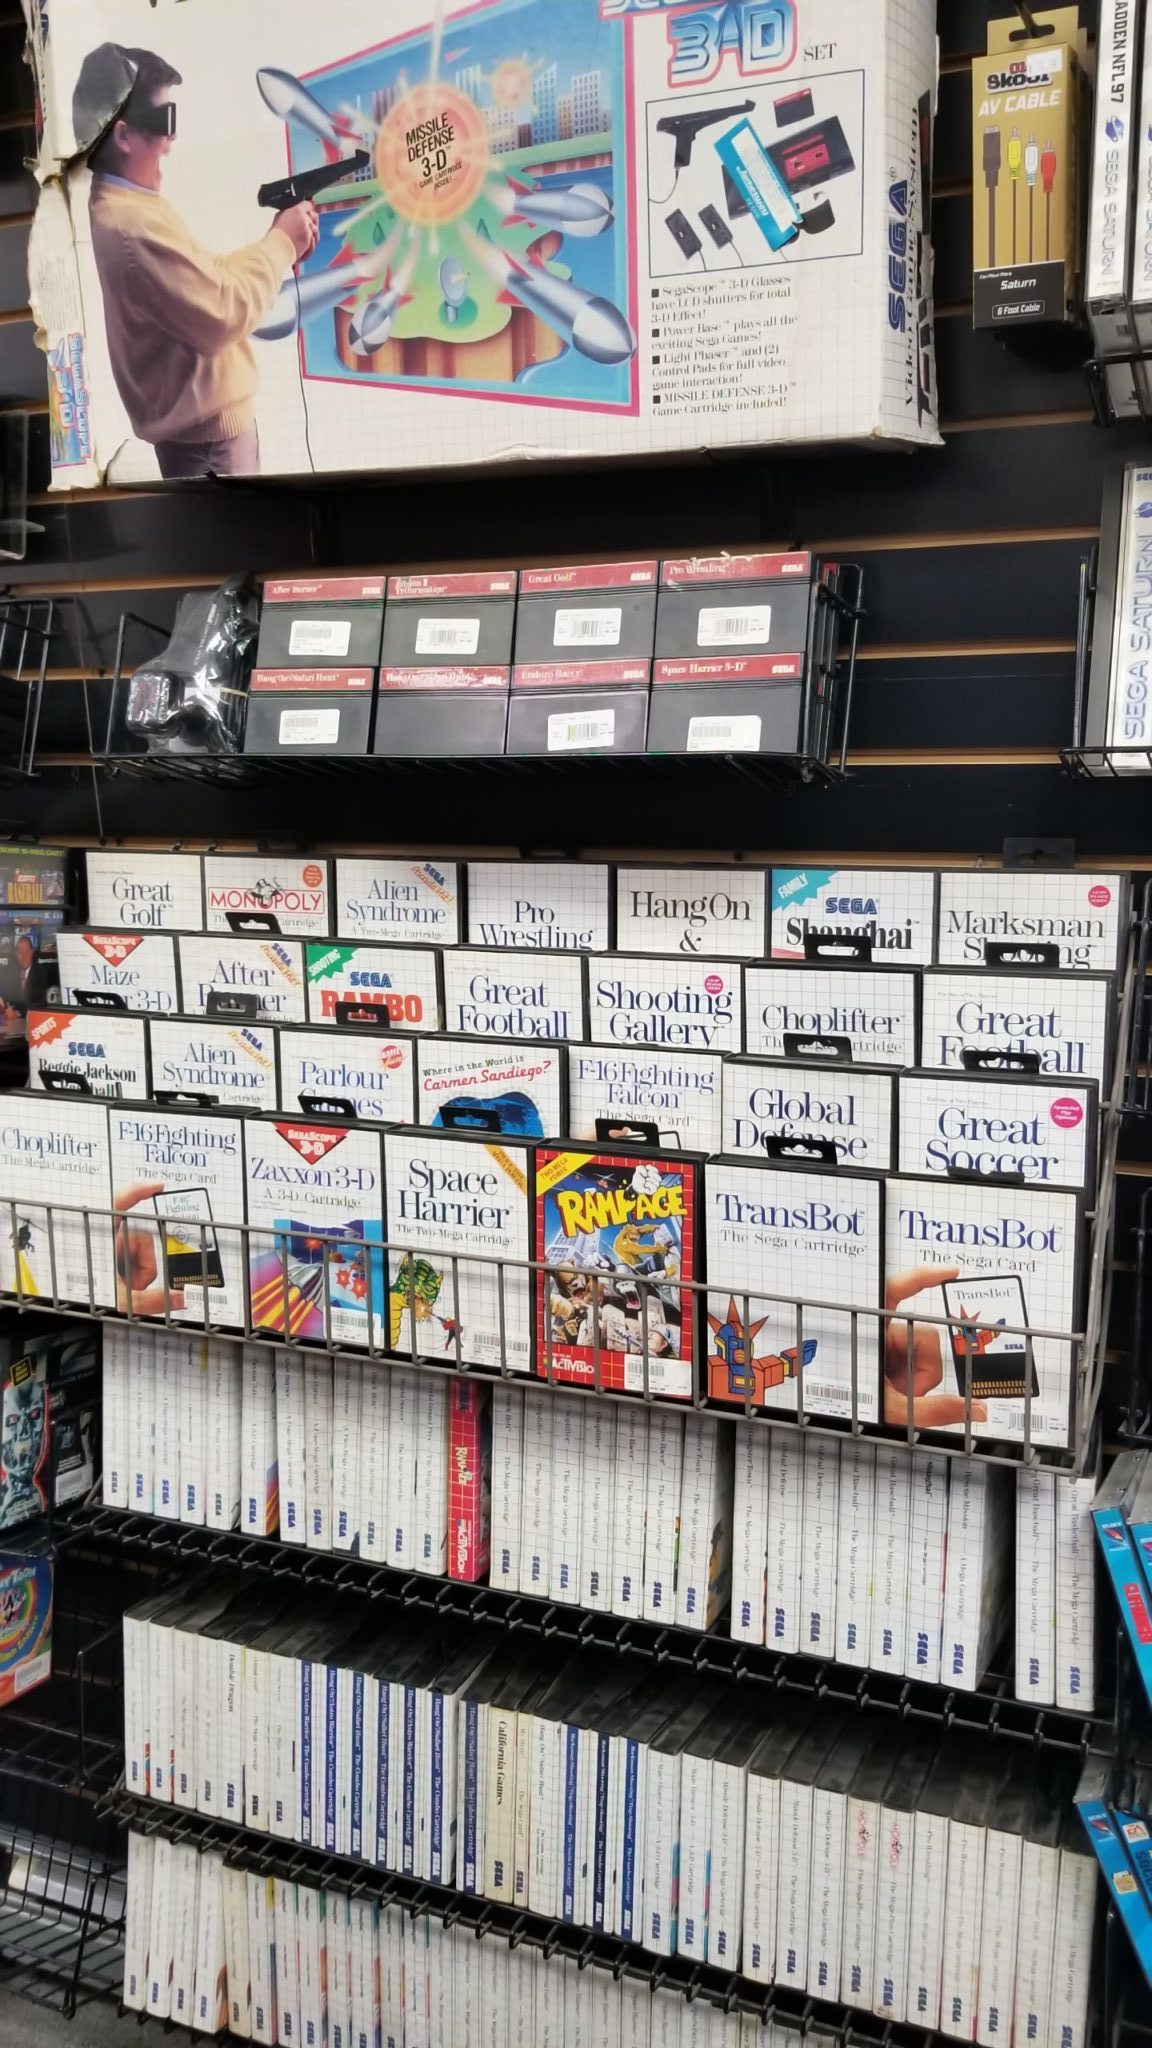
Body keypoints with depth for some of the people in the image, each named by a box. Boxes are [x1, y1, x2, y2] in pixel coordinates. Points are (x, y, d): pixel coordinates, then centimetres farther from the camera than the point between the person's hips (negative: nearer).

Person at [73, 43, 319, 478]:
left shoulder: (121, 208, 10)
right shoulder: (134, 222, -24)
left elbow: (207, 279, 15)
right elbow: (223, 314, -26)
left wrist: (275, 245, 3)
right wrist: (280, 244, -13)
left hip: (196, 424, 11)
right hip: (207, 433, -11)